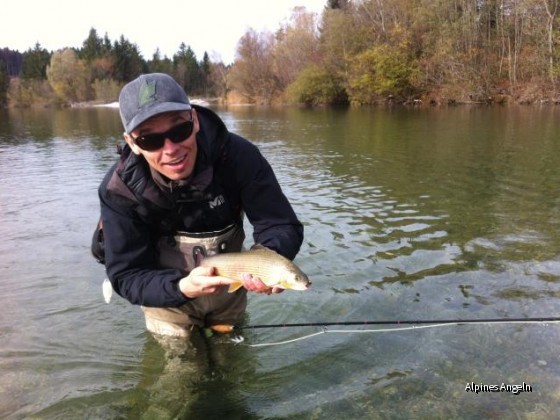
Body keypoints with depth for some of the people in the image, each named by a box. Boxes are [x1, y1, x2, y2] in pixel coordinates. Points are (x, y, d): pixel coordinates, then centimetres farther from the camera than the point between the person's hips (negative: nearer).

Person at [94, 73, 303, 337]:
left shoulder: (239, 156, -27)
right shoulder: (119, 190, -27)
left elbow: (281, 225, -24)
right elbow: (126, 277, -23)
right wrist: (181, 287, -43)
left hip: (230, 291, 2)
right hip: (168, 299, -1)